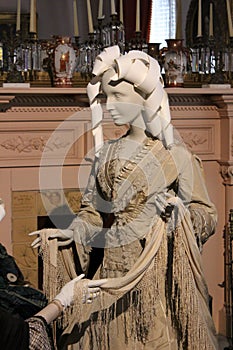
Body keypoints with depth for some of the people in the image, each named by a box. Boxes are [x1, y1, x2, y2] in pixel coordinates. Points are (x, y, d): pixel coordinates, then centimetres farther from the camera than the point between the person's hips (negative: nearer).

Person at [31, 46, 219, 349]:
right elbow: (94, 211, 10)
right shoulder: (107, 153, 7)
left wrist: (177, 210, -20)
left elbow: (206, 215, -2)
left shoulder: (174, 154, -6)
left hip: (158, 271, -4)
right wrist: (71, 233, -7)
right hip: (111, 274, 4)